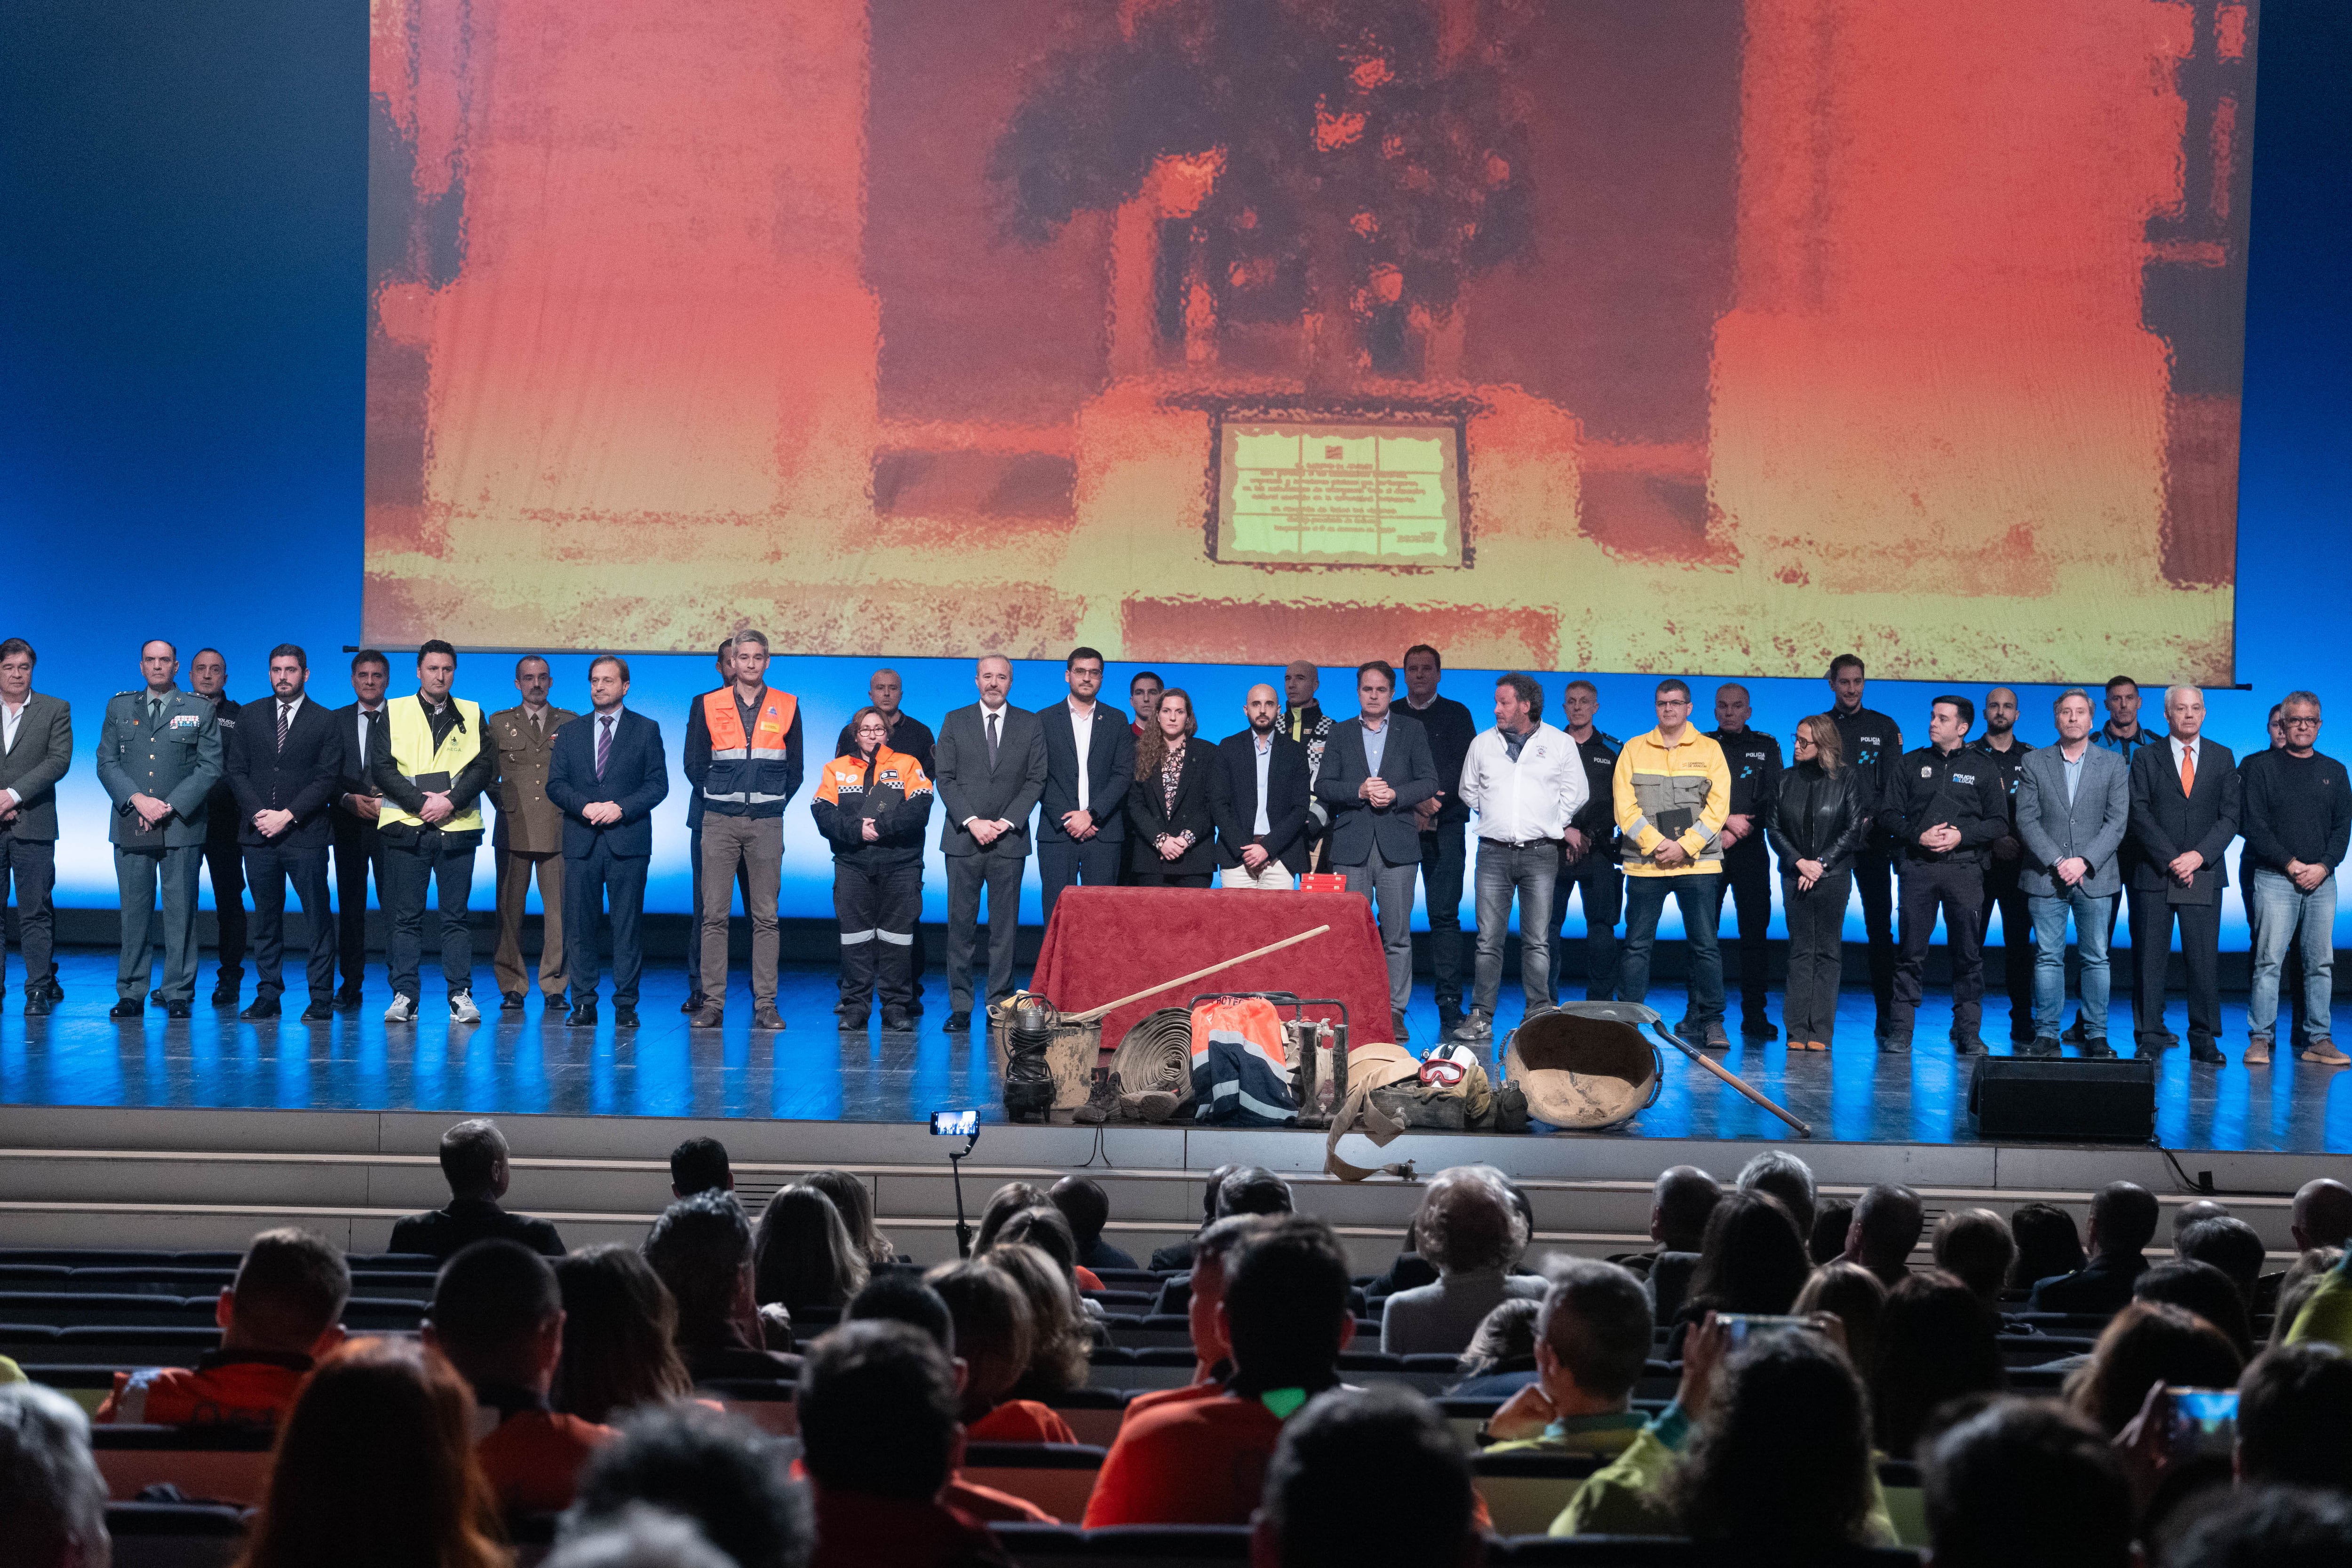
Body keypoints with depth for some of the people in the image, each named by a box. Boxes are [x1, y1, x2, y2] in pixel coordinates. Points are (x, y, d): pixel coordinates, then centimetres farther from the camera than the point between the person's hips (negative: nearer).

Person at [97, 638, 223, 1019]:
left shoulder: (200, 711, 6)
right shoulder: (119, 708, 12)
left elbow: (210, 767, -1)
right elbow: (107, 763, 6)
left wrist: (171, 806, -11)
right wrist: (137, 800, -10)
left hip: (182, 827, -2)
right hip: (131, 827, 2)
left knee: (181, 912, -1)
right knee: (134, 912, 2)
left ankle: (178, 995, 4)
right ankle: (131, 994, 7)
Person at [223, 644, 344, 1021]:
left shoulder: (325, 722, 4)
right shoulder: (250, 716, 12)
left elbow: (326, 779, -2)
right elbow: (235, 769, 8)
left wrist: (287, 816, -12)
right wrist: (258, 813, -7)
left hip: (305, 834, -3)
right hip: (257, 834, 3)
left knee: (318, 916, -4)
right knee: (265, 918, 5)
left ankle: (321, 998, 0)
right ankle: (268, 996, 9)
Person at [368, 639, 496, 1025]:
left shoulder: (472, 715, 12)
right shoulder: (393, 712, 8)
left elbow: (484, 767, 2)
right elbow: (381, 767, -1)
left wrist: (450, 802, -13)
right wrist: (421, 803, -12)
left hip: (458, 827, 1)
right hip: (406, 828, -1)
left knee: (456, 916, 2)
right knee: (407, 917, 0)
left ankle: (461, 994, 4)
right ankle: (404, 996, 3)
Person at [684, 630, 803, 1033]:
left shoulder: (786, 708, 7)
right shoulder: (707, 706, 6)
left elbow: (795, 768, 12)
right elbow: (694, 764, 10)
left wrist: (775, 801, 6)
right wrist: (717, 799, 7)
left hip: (767, 822, 0)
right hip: (719, 822, 0)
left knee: (766, 916, 0)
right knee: (714, 914, -4)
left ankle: (765, 1004, 2)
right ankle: (712, 1003, -2)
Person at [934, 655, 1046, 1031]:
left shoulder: (1030, 725, 8)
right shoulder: (955, 722, 8)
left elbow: (1036, 780, 4)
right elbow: (945, 778, 3)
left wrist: (1006, 822, -8)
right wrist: (971, 822, -9)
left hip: (1009, 841, 0)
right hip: (963, 839, 0)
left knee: (1005, 928, 0)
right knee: (961, 926, -1)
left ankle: (1000, 1005, 3)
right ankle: (960, 1007, 3)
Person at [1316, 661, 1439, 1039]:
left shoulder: (1412, 731, 10)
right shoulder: (1341, 734, 12)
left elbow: (1429, 781, 3)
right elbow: (1323, 786, 5)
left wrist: (1394, 794, -13)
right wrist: (1359, 791, -12)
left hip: (1397, 845, -1)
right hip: (1352, 845, 1)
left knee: (1397, 934, -2)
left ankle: (1395, 1011, 3)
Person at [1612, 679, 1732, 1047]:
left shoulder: (1709, 750, 8)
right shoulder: (1634, 750, 10)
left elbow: (1718, 806, 1)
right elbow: (1624, 805, 1)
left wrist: (1684, 846, -10)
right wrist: (1656, 844, -11)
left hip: (1697, 864, -1)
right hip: (1644, 863, 1)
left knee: (1705, 945, -2)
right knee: (1637, 945, 0)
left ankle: (1708, 1022, 3)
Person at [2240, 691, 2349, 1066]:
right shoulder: (2264, 767, 3)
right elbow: (2255, 826, -3)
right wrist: (2291, 865, -10)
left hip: (2322, 880, 3)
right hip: (2274, 878, -3)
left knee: (2321, 962, 1)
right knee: (2269, 959, -8)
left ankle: (2318, 1040, 4)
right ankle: (2259, 1039, -6)